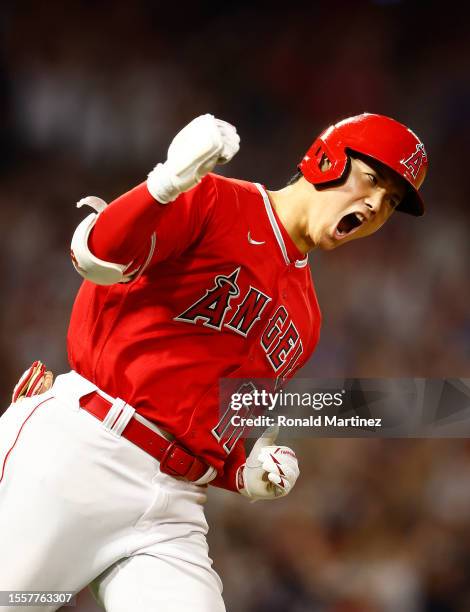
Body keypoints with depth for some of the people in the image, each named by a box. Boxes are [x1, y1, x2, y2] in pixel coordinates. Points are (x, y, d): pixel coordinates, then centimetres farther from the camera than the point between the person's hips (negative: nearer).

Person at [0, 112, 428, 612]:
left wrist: (245, 474, 5)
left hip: (174, 507, 6)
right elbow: (98, 258, -17)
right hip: (80, 446, -6)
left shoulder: (305, 320, 21)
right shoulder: (216, 201, 0)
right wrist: (168, 185, -34)